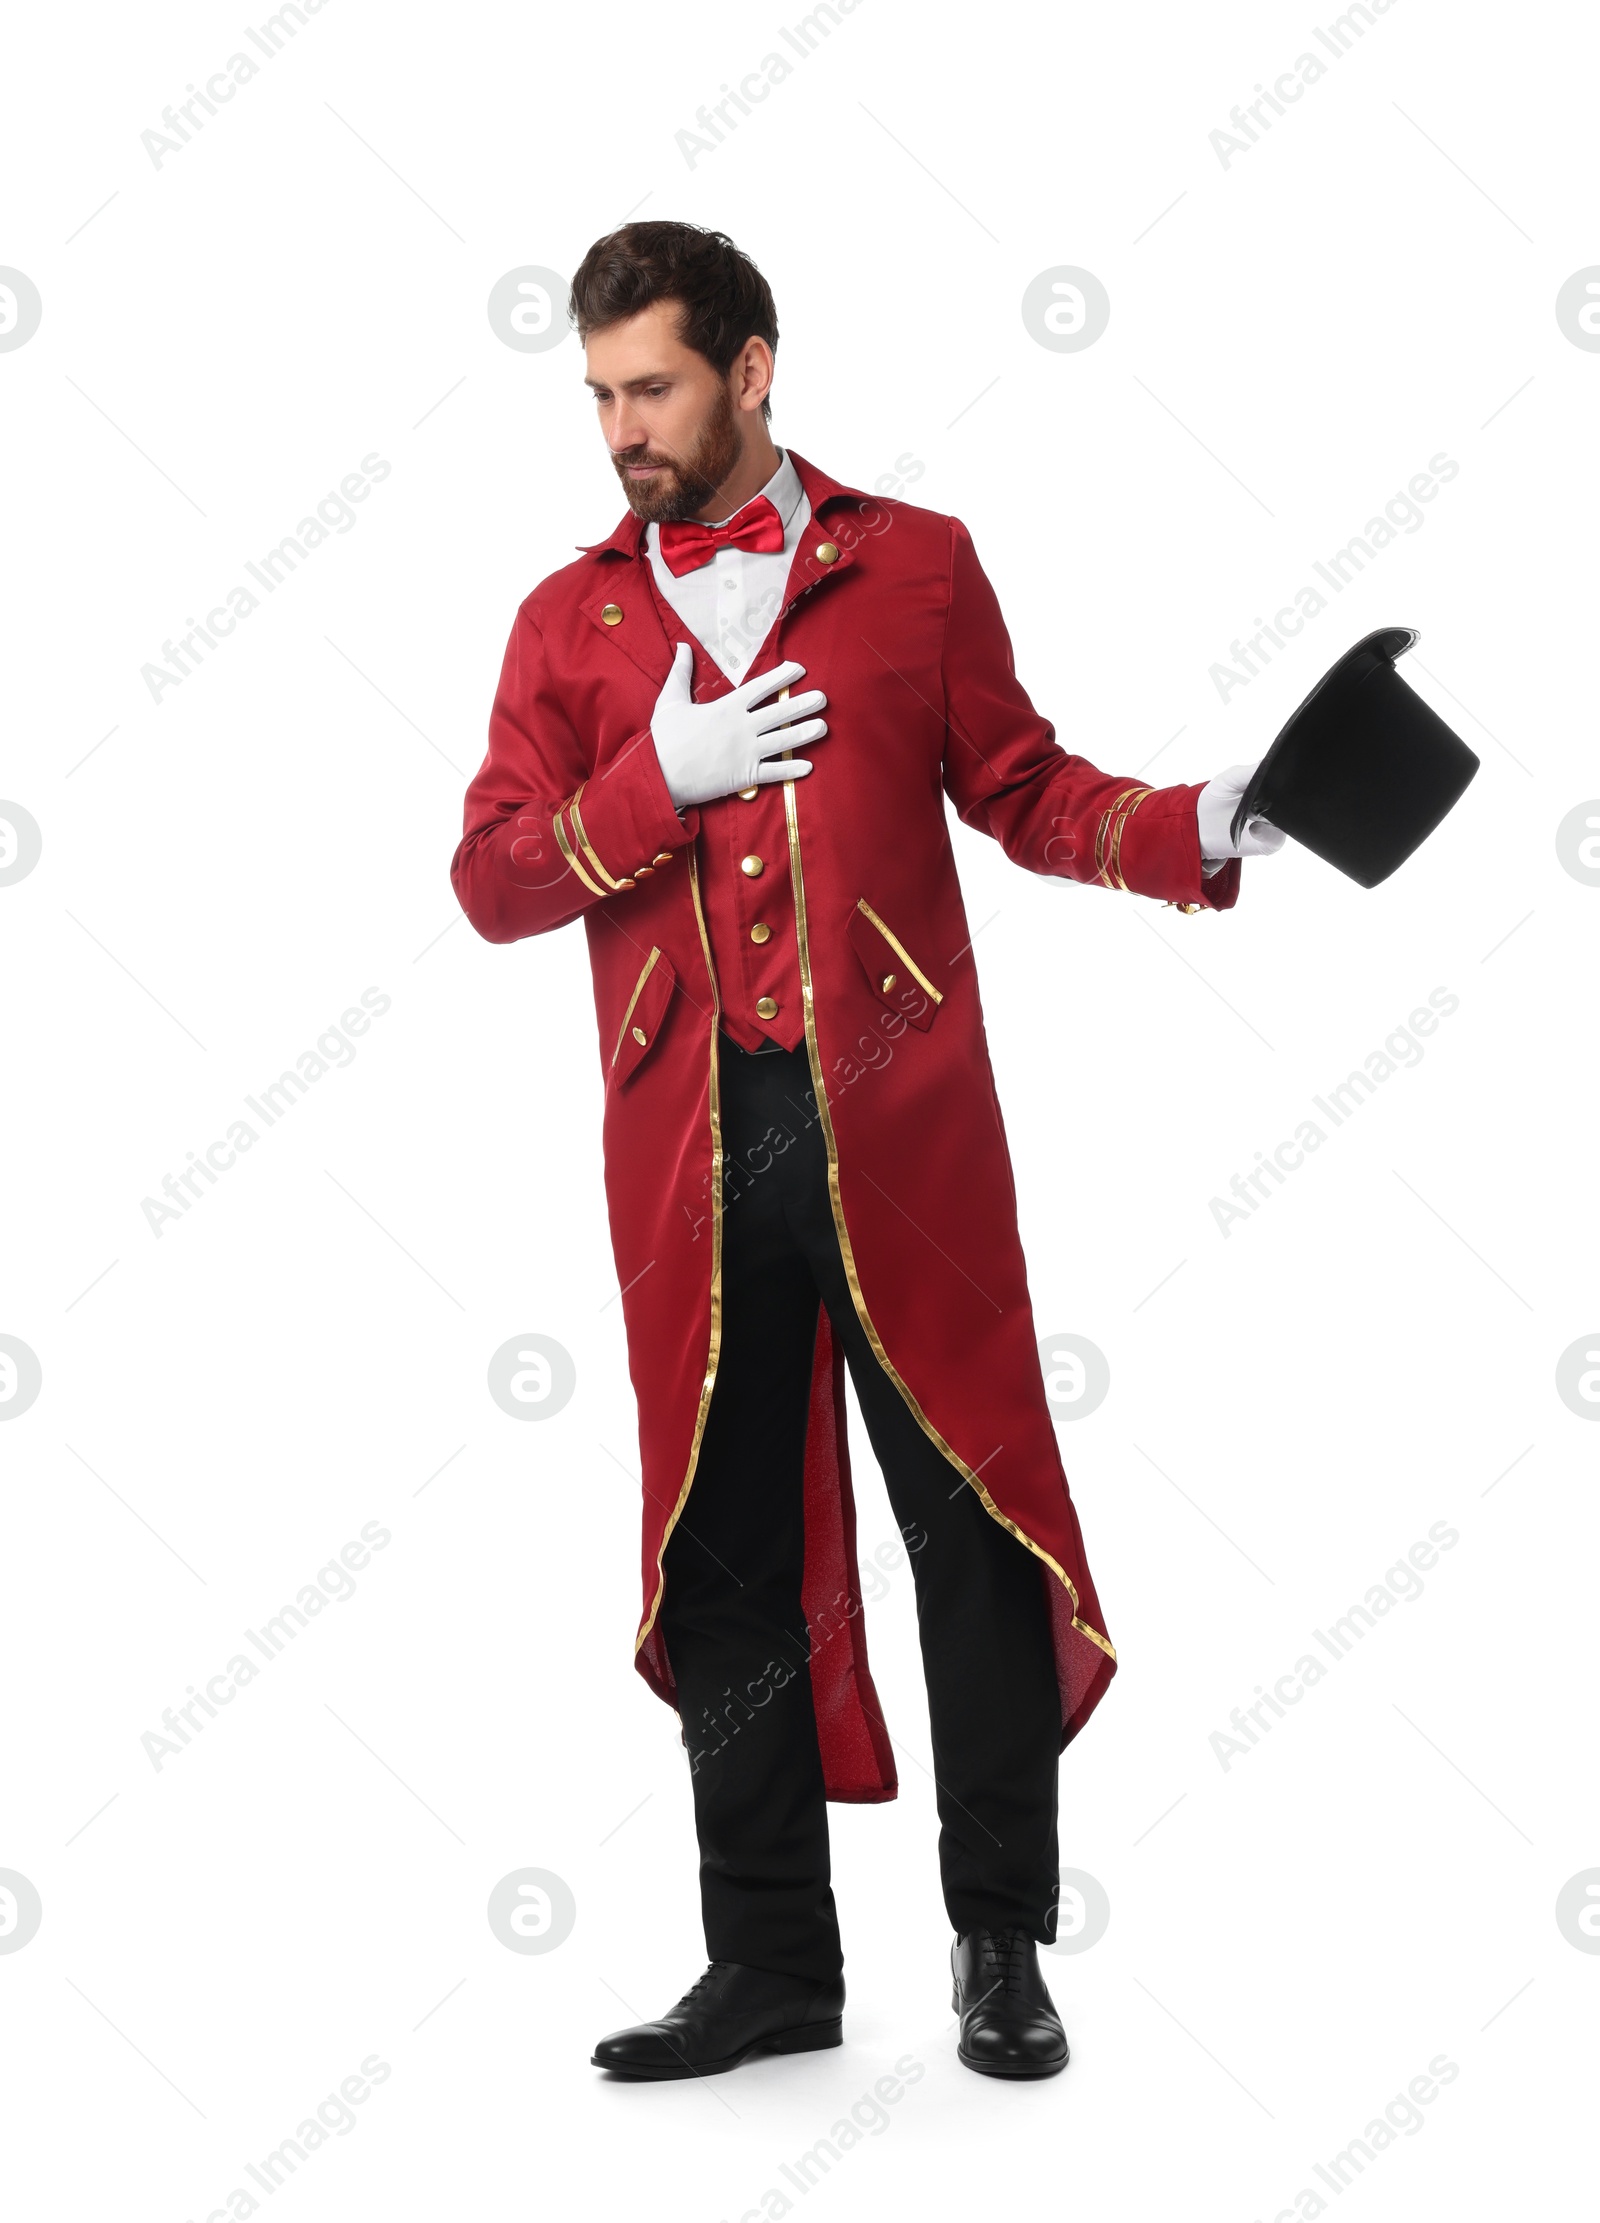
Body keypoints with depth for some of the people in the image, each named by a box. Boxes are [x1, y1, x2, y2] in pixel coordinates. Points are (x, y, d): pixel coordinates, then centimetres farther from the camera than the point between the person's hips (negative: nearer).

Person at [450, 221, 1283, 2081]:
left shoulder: (916, 566, 10)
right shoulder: (570, 620, 13)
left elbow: (1021, 790, 9)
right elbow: (490, 883, 5)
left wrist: (1193, 831, -7)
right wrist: (661, 781, -8)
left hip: (901, 1126, -2)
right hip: (690, 1150, 2)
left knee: (976, 1523, 0)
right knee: (725, 1554, 7)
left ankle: (1001, 1944, 17)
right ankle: (771, 1965, 20)